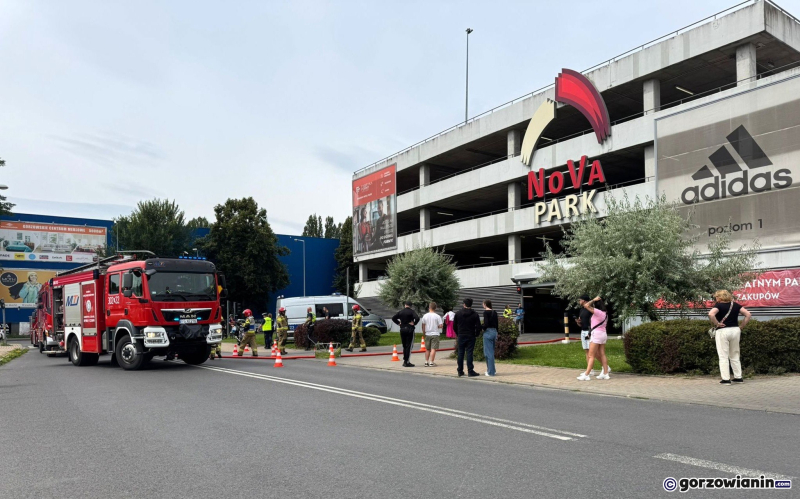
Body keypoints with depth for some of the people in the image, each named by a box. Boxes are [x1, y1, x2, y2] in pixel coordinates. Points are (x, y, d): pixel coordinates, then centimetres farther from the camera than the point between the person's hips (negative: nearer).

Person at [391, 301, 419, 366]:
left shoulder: (401, 312, 7)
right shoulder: (412, 312, -8)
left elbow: (393, 318, 5)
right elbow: (417, 318, -23)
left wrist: (398, 323, 8)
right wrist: (414, 323, -9)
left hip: (402, 329, 5)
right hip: (409, 330, -5)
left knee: (404, 346, 15)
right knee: (409, 346, -2)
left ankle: (404, 361, 18)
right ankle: (407, 362, -4)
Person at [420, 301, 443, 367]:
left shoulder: (425, 316, 0)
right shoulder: (437, 316, -9)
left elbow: (423, 326, 6)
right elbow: (440, 326, -11)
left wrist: (424, 333, 19)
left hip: (427, 334, 3)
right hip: (435, 334, -3)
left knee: (427, 349, 13)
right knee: (433, 349, -2)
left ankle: (426, 362, 14)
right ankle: (431, 362, -4)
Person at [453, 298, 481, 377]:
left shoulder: (458, 313, 2)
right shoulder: (475, 314, -3)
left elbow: (454, 325, 6)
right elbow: (478, 326, -7)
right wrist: (476, 334, 8)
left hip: (461, 336, 2)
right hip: (471, 336, -2)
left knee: (460, 354, 7)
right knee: (469, 353, -2)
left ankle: (460, 371, 10)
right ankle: (470, 371, -3)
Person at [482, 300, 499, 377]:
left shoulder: (486, 312, -12)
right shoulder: (494, 312, 11)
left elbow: (486, 324, -19)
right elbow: (496, 324, 13)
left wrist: (479, 326, -3)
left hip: (488, 332, -8)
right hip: (494, 332, 8)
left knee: (489, 353, -1)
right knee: (491, 352, 19)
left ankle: (491, 372, 2)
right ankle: (491, 370, 25)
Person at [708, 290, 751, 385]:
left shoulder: (719, 305, -7)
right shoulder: (735, 305, 9)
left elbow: (711, 314, -26)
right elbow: (748, 314, 6)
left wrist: (716, 324, -13)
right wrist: (741, 326, 7)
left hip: (722, 331, -5)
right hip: (735, 330, 5)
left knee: (723, 357, 1)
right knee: (735, 356, 17)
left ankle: (726, 379, 0)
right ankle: (738, 377, 20)